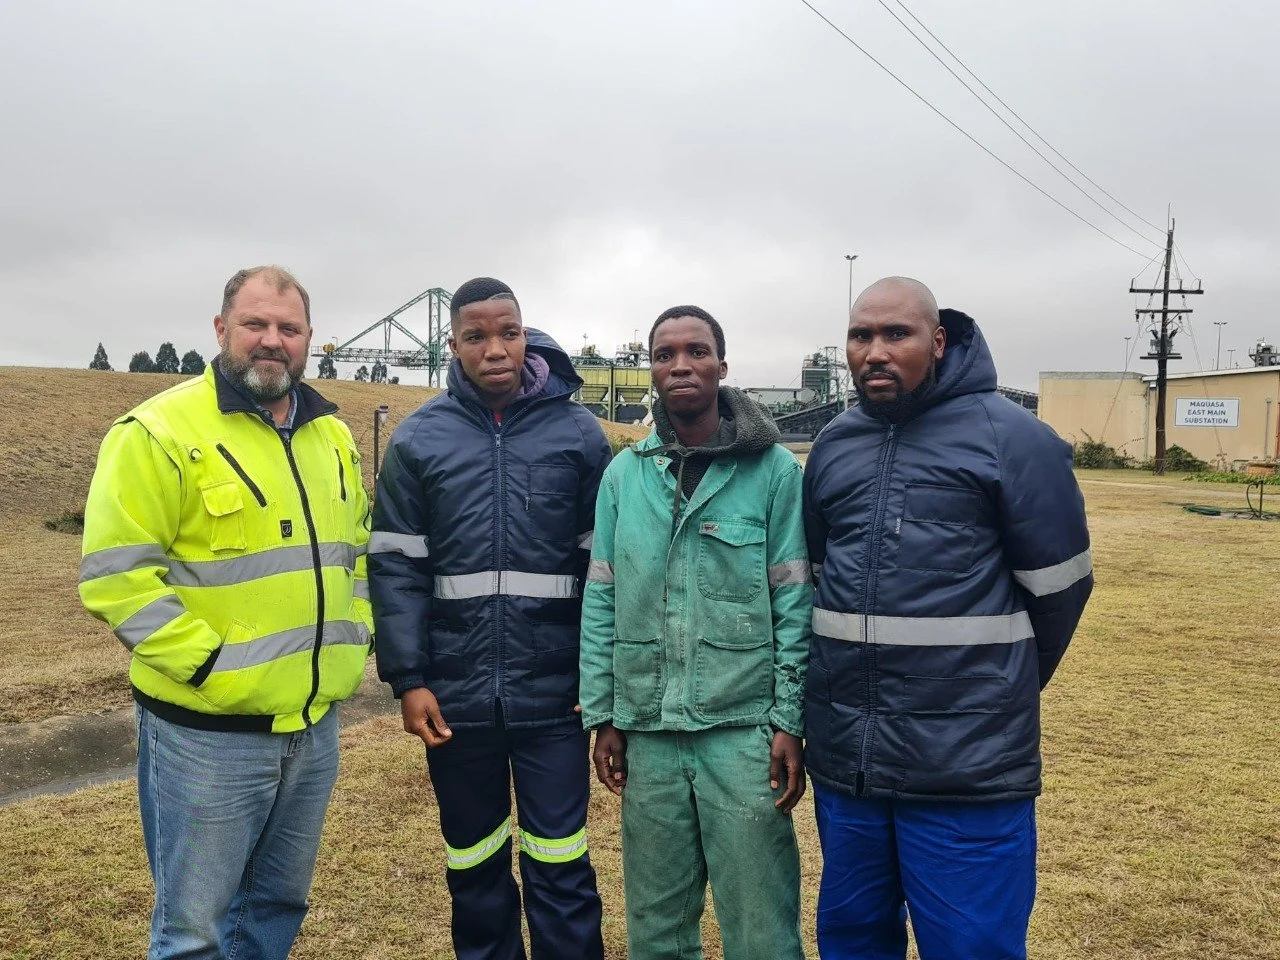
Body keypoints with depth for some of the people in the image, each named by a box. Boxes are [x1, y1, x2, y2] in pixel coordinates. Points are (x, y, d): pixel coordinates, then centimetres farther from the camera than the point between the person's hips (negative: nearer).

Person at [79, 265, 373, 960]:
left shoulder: (332, 438, 9)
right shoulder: (162, 432, -12)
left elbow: (359, 549, 20)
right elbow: (115, 575, -16)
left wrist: (355, 636, 7)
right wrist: (208, 665, -19)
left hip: (314, 725, 6)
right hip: (207, 731, -6)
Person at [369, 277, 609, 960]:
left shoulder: (578, 432, 0)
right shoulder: (418, 440, 1)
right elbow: (396, 567, 1)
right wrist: (407, 678, -6)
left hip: (553, 694, -1)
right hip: (455, 696, 2)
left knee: (560, 871, 6)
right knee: (474, 868, 17)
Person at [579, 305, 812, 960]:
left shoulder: (774, 470, -4)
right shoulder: (624, 473, 4)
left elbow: (794, 604, -4)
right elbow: (600, 602, 6)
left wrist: (790, 723, -7)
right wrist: (602, 716, 4)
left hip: (744, 728, -3)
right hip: (648, 730, 3)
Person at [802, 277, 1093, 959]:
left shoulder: (1010, 436, -8)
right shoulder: (833, 446, 9)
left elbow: (1057, 586, -3)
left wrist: (1001, 689, 10)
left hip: (969, 764, -5)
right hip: (843, 754, 6)